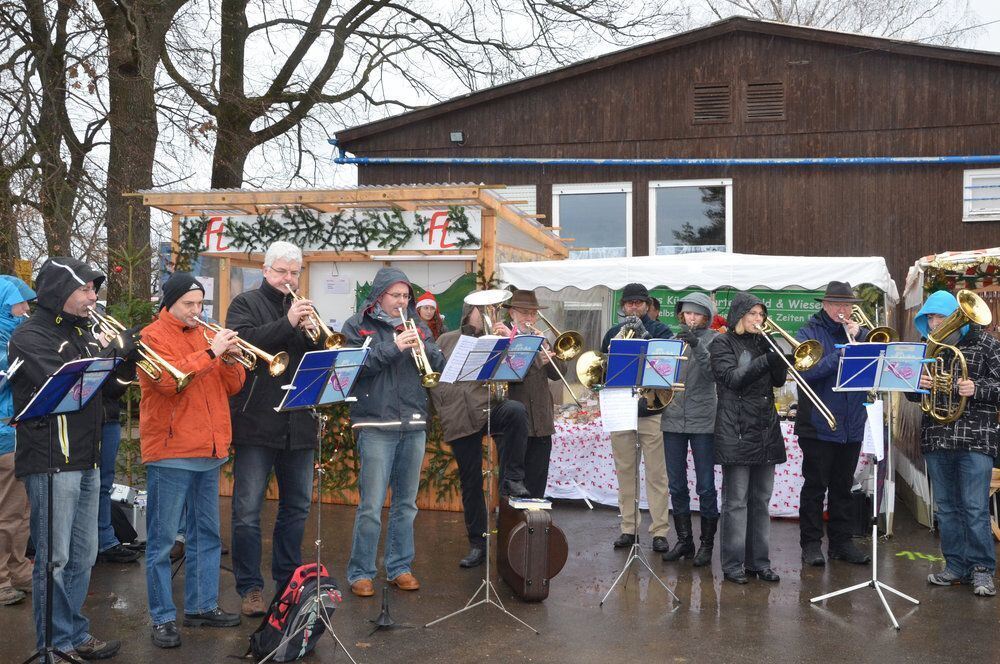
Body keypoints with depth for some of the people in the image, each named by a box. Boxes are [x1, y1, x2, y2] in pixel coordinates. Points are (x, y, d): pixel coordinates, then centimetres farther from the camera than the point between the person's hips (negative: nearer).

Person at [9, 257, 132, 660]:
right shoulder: (30, 337, -10)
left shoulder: (80, 332, 16)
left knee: (82, 557, 15)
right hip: (52, 463, -8)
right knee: (54, 559, 0)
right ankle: (58, 644, 11)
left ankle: (76, 636, 26)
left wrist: (126, 352, -3)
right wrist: (116, 351, -18)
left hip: (86, 461, 8)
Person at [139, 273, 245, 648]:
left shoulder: (204, 334, 15)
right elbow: (170, 381, -21)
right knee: (163, 540, 1)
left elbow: (233, 386, 11)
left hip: (209, 450, 7)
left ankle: (202, 606, 24)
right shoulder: (153, 337, -4)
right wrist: (210, 353, -22)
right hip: (170, 453, -7)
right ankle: (163, 618, 9)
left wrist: (230, 359, -8)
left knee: (207, 534, 13)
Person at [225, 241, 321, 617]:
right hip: (256, 424, -5)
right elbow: (241, 342, -17)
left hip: (298, 426, 5)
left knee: (297, 507, 12)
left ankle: (288, 581, 25)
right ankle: (250, 588, 9)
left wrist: (314, 333, -11)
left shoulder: (302, 309, 15)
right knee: (247, 511, -1)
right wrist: (287, 324, -24)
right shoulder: (246, 304, 1)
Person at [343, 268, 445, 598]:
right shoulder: (358, 326, 2)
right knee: (371, 506, -3)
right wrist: (393, 348, -18)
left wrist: (422, 347, -11)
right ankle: (360, 573, 9)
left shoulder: (417, 326, 14)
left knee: (406, 503, 12)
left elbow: (440, 366, 8)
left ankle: (400, 567, 23)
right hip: (377, 426, -5)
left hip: (414, 425, 5)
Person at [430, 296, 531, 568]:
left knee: (516, 410, -35)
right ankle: (477, 544, 17)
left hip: (488, 407, -1)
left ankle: (511, 479, -23)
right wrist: (443, 409, 3)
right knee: (470, 483, 4)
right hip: (459, 420, 1)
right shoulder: (447, 340, 13)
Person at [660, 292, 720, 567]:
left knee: (706, 486, 1)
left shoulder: (713, 340, 0)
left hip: (703, 420, -4)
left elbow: (714, 373, -15)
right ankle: (684, 540, 21)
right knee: (676, 485, 9)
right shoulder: (673, 339, 11)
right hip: (673, 420, 4)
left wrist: (697, 347, -27)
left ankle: (706, 544, 12)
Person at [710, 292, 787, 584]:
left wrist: (776, 349, -7)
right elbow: (733, 378, -15)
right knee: (736, 501, -3)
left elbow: (779, 379, 8)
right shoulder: (723, 343, -1)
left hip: (765, 431, 6)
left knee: (761, 499, 9)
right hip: (737, 431, -6)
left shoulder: (761, 343, 16)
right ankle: (733, 565, 3)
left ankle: (759, 561, 16)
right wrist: (767, 359, -24)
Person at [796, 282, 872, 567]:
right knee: (815, 486, 3)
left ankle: (841, 541, 23)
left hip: (851, 426, 4)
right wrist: (840, 356, -23)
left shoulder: (857, 332, 11)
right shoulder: (808, 332, -2)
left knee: (843, 487, 13)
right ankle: (811, 542, 12)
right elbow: (805, 372, -16)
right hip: (818, 424, -4)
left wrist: (860, 337, -13)